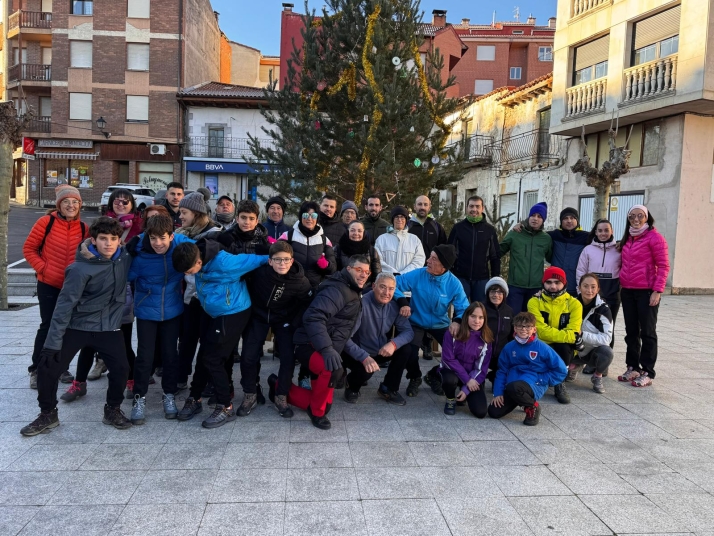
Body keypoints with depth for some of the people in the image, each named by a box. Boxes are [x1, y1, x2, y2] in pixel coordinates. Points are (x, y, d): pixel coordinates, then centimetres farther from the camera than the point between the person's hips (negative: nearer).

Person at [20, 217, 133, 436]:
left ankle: (113, 410, 15)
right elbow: (64, 306, -19)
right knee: (47, 368, -4)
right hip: (77, 326, -2)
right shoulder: (80, 269, -21)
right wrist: (53, 343, -19)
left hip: (108, 327, 2)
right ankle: (48, 415, 20)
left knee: (121, 368, -11)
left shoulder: (125, 258, -8)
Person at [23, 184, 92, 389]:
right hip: (48, 285, -4)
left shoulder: (83, 228, 1)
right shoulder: (46, 222, -10)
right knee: (48, 326, 1)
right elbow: (29, 249, -5)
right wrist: (42, 268, -13)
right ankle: (36, 370, 15)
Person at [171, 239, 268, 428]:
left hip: (233, 314, -8)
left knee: (213, 359, -5)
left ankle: (226, 407, 8)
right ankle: (194, 400, 31)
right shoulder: (195, 252, -12)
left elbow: (253, 260, -19)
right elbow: (182, 242, 9)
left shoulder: (223, 262, -32)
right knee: (203, 356, 14)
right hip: (212, 313, 8)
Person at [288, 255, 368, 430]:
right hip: (310, 345, -10)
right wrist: (326, 348, -39)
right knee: (334, 369, -39)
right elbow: (313, 317, -30)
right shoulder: (337, 290, -17)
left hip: (325, 350, 10)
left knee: (325, 405, 12)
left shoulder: (355, 294, 14)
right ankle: (317, 413, -14)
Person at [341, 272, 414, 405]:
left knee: (405, 349, -14)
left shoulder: (394, 306, -6)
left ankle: (388, 388, 5)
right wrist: (364, 357, -42)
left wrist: (393, 343, -30)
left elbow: (408, 331, -8)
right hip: (359, 354, -6)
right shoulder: (361, 304, -27)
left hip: (380, 352, 6)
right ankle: (352, 386, 5)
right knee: (365, 371, -34)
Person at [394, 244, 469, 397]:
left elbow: (464, 308, -14)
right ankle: (415, 379, 12)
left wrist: (457, 321, -37)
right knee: (409, 352, -25)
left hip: (440, 324, 1)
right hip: (416, 323, -1)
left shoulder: (454, 284, -16)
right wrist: (402, 302, -33)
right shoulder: (417, 275, -19)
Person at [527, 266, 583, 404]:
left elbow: (573, 332, -14)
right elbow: (541, 331, -20)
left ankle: (560, 383, -10)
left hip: (564, 349, 0)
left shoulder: (573, 303, -5)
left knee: (562, 347, -32)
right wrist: (571, 337, -28)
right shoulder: (535, 302, -9)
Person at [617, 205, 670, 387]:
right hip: (627, 291, 7)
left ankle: (647, 373, 8)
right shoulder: (627, 239, 13)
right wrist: (621, 285, 9)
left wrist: (658, 290, -16)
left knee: (647, 332, 1)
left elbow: (663, 266, -10)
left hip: (646, 291, -7)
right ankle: (633, 367, 22)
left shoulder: (654, 237, -8)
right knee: (631, 331, 12)